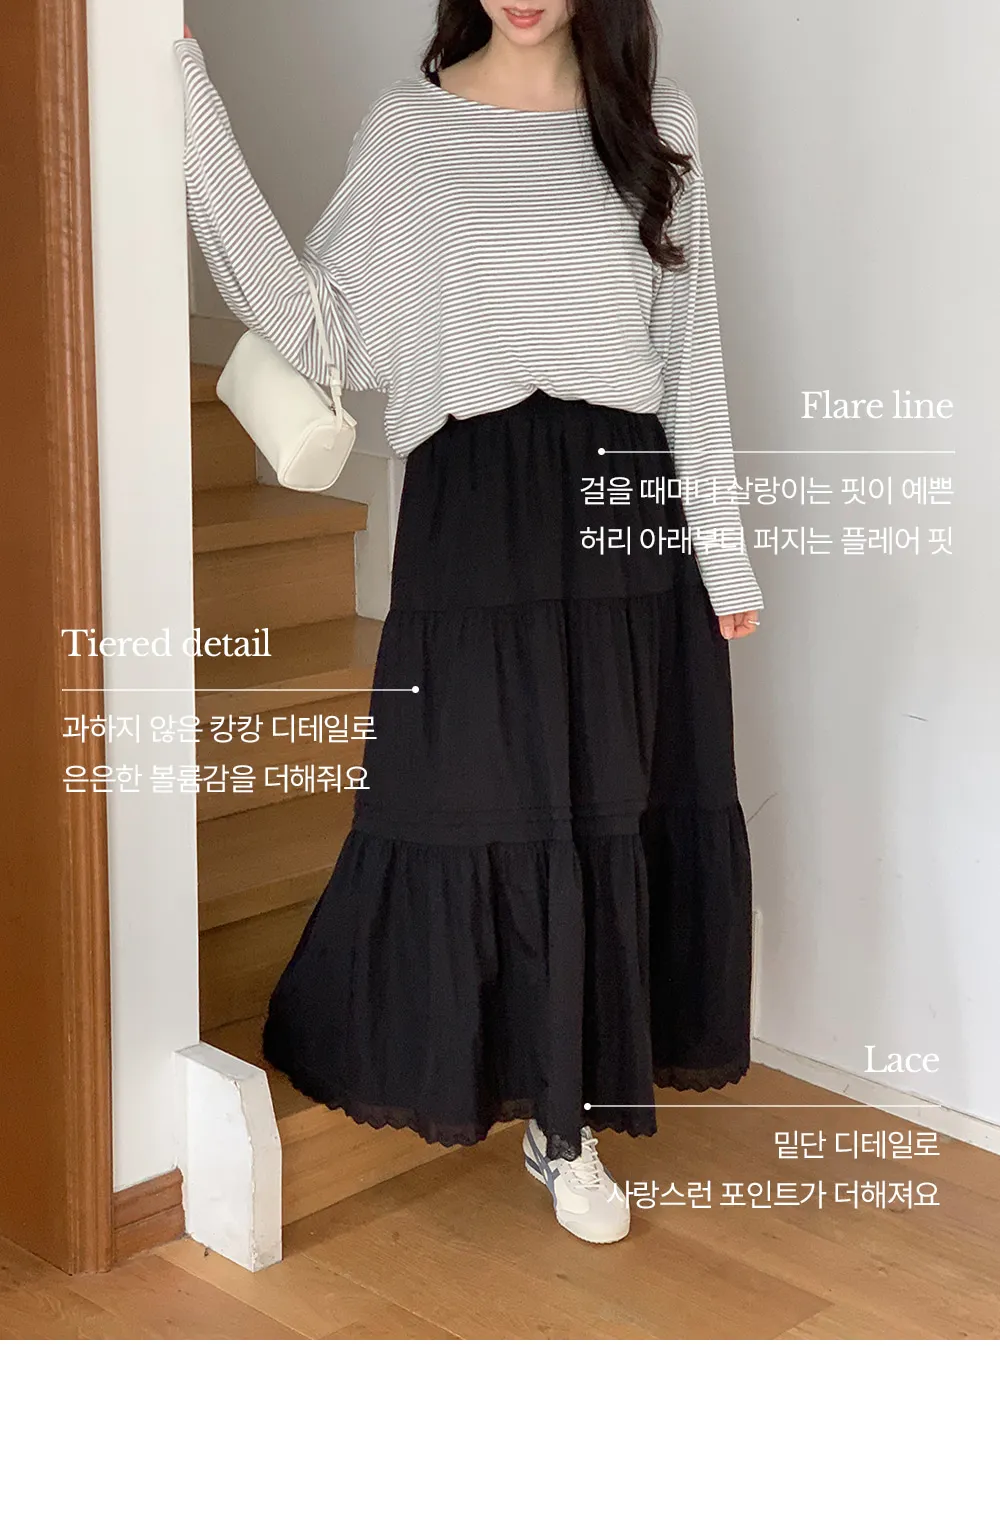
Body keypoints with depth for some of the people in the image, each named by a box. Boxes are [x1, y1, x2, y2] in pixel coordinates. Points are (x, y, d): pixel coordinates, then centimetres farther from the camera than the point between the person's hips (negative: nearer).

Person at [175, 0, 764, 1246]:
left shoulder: (656, 122, 7)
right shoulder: (409, 125, 2)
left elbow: (690, 358, 8)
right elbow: (324, 330, -5)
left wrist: (724, 550, 5)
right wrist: (193, 112, -9)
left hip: (629, 504, 2)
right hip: (479, 513, -2)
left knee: (613, 809, 6)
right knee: (480, 802, 1)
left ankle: (565, 1118, 21)